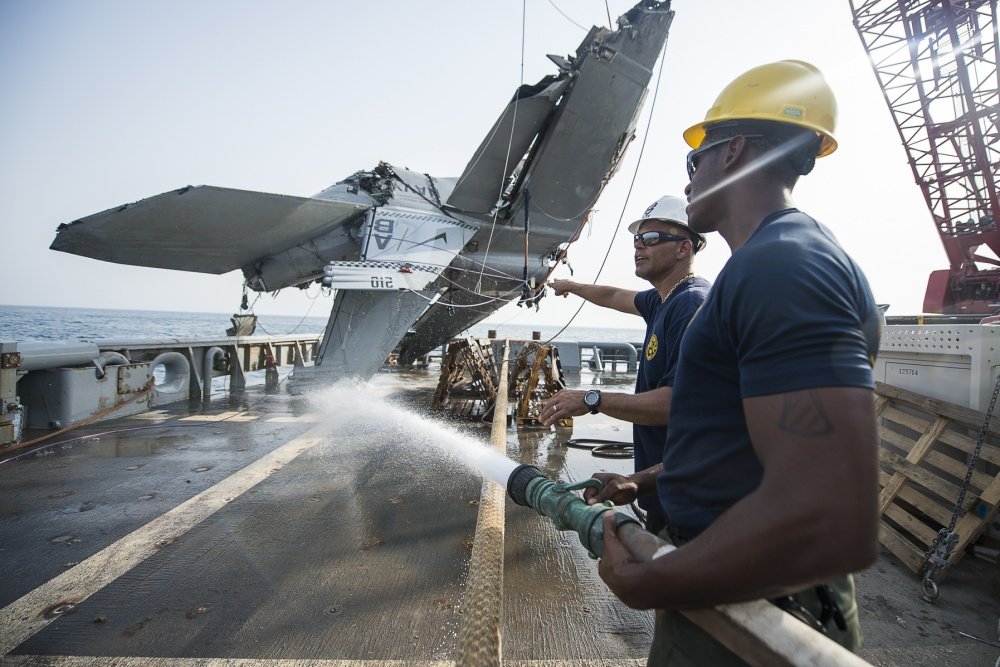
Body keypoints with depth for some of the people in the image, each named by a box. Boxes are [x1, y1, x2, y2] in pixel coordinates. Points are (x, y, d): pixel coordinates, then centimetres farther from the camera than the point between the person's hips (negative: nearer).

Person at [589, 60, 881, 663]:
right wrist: (648, 487, 16)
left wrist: (641, 584, -21)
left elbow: (832, 523, -32)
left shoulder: (782, 263, -23)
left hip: (753, 615, -9)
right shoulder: (777, 259, 11)